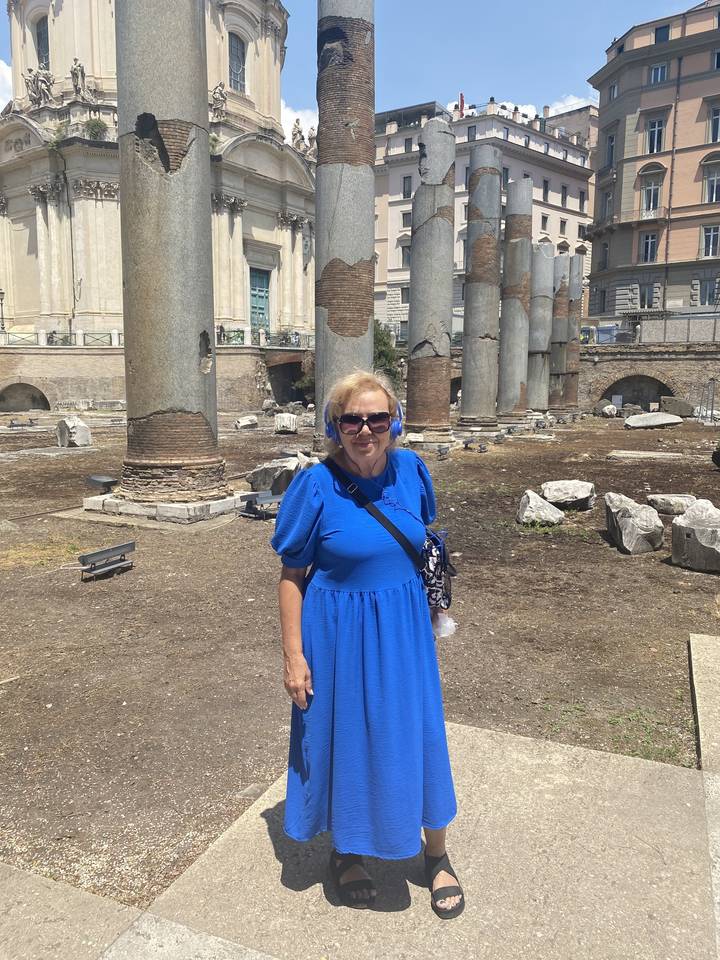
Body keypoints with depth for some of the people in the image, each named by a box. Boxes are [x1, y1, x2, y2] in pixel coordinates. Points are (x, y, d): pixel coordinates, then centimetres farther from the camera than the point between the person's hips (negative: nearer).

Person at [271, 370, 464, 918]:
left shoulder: (410, 470, -5)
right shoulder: (316, 486, -16)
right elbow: (292, 575, -9)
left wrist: (431, 612, 13)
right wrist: (293, 656, -10)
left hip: (403, 629, 3)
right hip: (338, 634, -3)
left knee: (418, 736, 13)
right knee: (343, 737, 14)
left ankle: (437, 854, 39)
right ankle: (345, 849, 42)